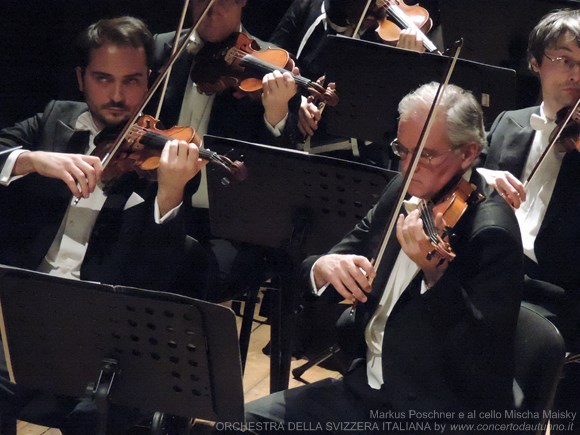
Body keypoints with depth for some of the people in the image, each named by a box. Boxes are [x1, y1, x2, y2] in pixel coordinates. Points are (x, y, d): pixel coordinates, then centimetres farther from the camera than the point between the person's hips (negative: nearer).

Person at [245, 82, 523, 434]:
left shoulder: (491, 232, -18)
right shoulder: (403, 192, 5)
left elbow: (484, 359, -26)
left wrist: (435, 271, -36)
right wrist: (325, 267, -16)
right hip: (367, 387, 8)